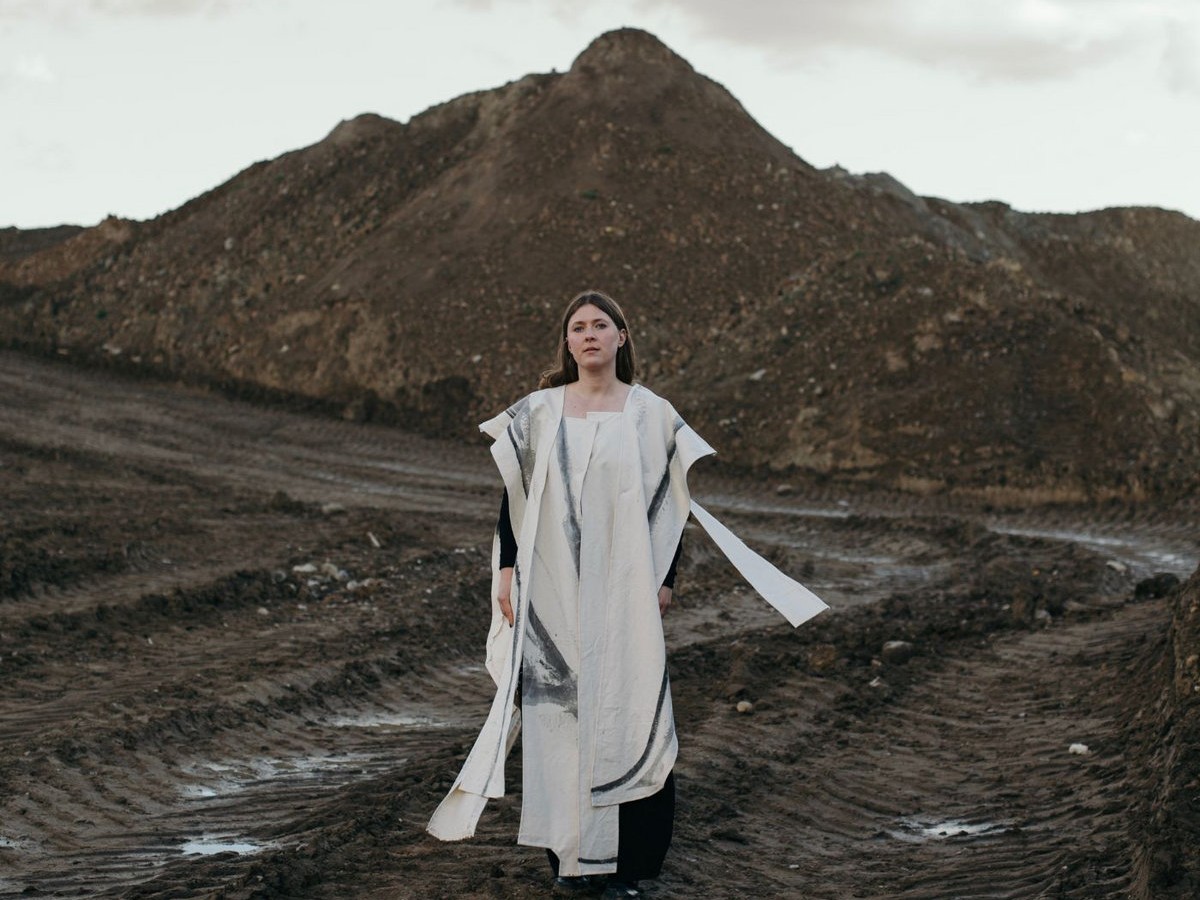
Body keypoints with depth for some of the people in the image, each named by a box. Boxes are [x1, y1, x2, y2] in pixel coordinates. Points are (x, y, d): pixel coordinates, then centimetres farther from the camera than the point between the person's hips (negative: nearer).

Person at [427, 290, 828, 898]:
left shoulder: (651, 414, 1)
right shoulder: (537, 413, 5)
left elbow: (675, 501, 3)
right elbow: (513, 495, 7)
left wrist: (664, 579, -2)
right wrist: (506, 570, 1)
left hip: (622, 590, -2)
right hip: (552, 590, 2)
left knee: (624, 709, -4)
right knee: (557, 710, 4)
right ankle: (570, 850, 14)